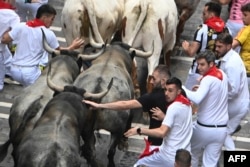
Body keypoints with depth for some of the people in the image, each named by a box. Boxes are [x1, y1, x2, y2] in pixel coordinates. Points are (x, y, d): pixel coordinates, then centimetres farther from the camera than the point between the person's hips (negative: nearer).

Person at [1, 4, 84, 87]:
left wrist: (7, 30, 21)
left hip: (14, 70, 5)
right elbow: (59, 51, 9)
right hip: (30, 73, -4)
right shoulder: (48, 34, -5)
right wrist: (73, 47, 22)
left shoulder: (21, 26, -1)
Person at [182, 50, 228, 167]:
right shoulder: (223, 75, 4)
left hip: (204, 128, -6)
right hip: (221, 128, 6)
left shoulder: (208, 79, -20)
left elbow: (197, 99, -36)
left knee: (192, 156, 20)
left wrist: (181, 88, -30)